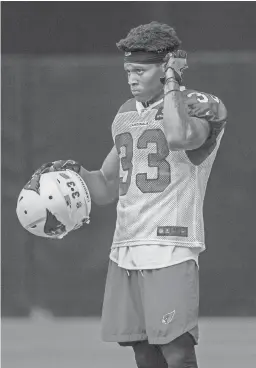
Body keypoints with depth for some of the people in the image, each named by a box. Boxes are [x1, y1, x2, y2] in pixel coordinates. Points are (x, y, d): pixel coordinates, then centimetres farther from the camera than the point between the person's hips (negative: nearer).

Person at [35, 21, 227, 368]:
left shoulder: (202, 107, -2)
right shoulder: (126, 115, 20)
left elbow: (178, 137, -27)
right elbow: (106, 188, 26)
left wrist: (171, 84, -13)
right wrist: (77, 173, 6)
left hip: (171, 249, -7)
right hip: (124, 249, 7)